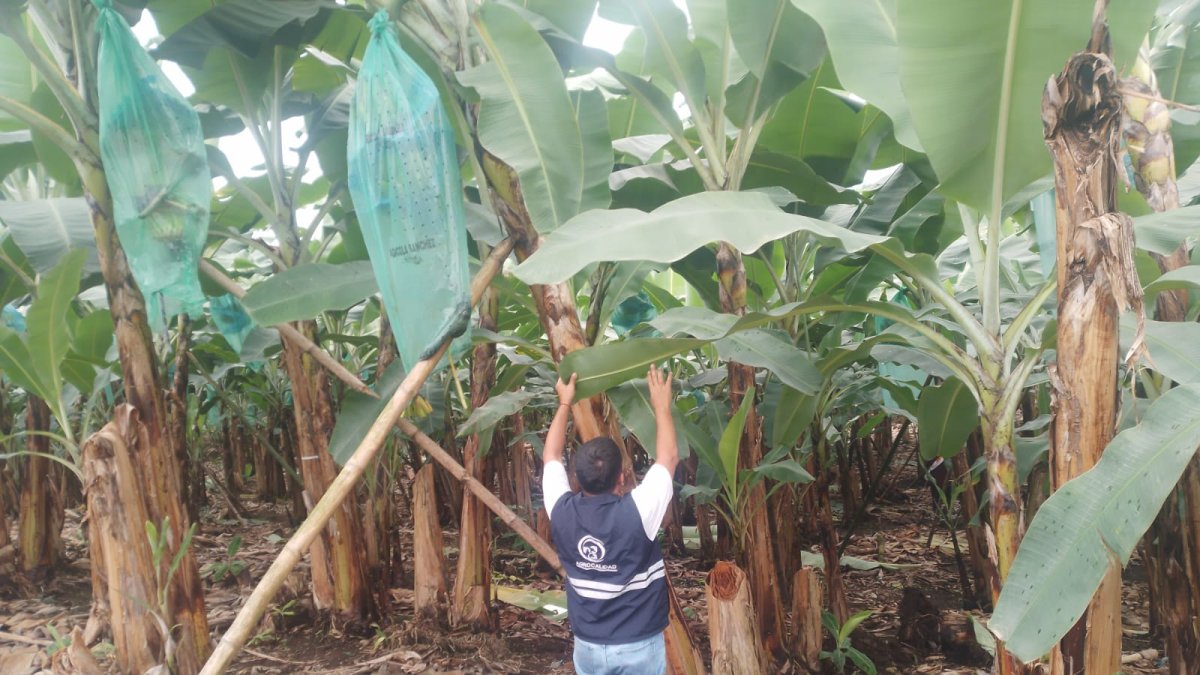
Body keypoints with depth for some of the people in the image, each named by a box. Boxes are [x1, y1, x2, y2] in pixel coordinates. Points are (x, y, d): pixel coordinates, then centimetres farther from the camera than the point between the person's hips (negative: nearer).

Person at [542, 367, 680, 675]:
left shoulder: (562, 512, -12)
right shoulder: (636, 512, -22)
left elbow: (551, 457, 6)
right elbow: (669, 457, -8)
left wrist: (565, 403, 13)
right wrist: (661, 406, 2)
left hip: (588, 646, 4)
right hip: (639, 646, -3)